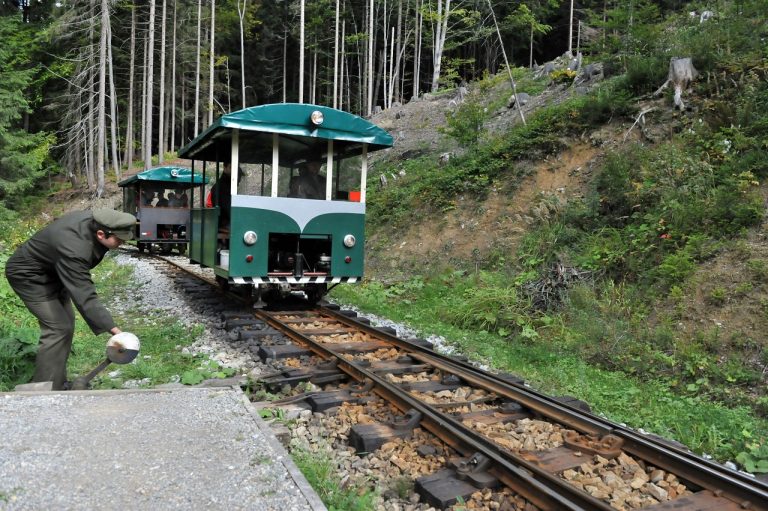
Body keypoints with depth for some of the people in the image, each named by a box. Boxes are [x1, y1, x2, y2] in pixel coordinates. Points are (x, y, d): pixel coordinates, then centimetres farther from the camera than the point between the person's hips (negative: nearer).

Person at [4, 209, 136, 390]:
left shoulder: (92, 220, -16)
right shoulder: (75, 251, -41)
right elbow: (85, 297, -44)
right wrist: (113, 330, -47)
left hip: (51, 271, 9)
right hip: (28, 275, -9)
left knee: (67, 322, 11)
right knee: (58, 328, -16)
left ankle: (58, 383, 22)